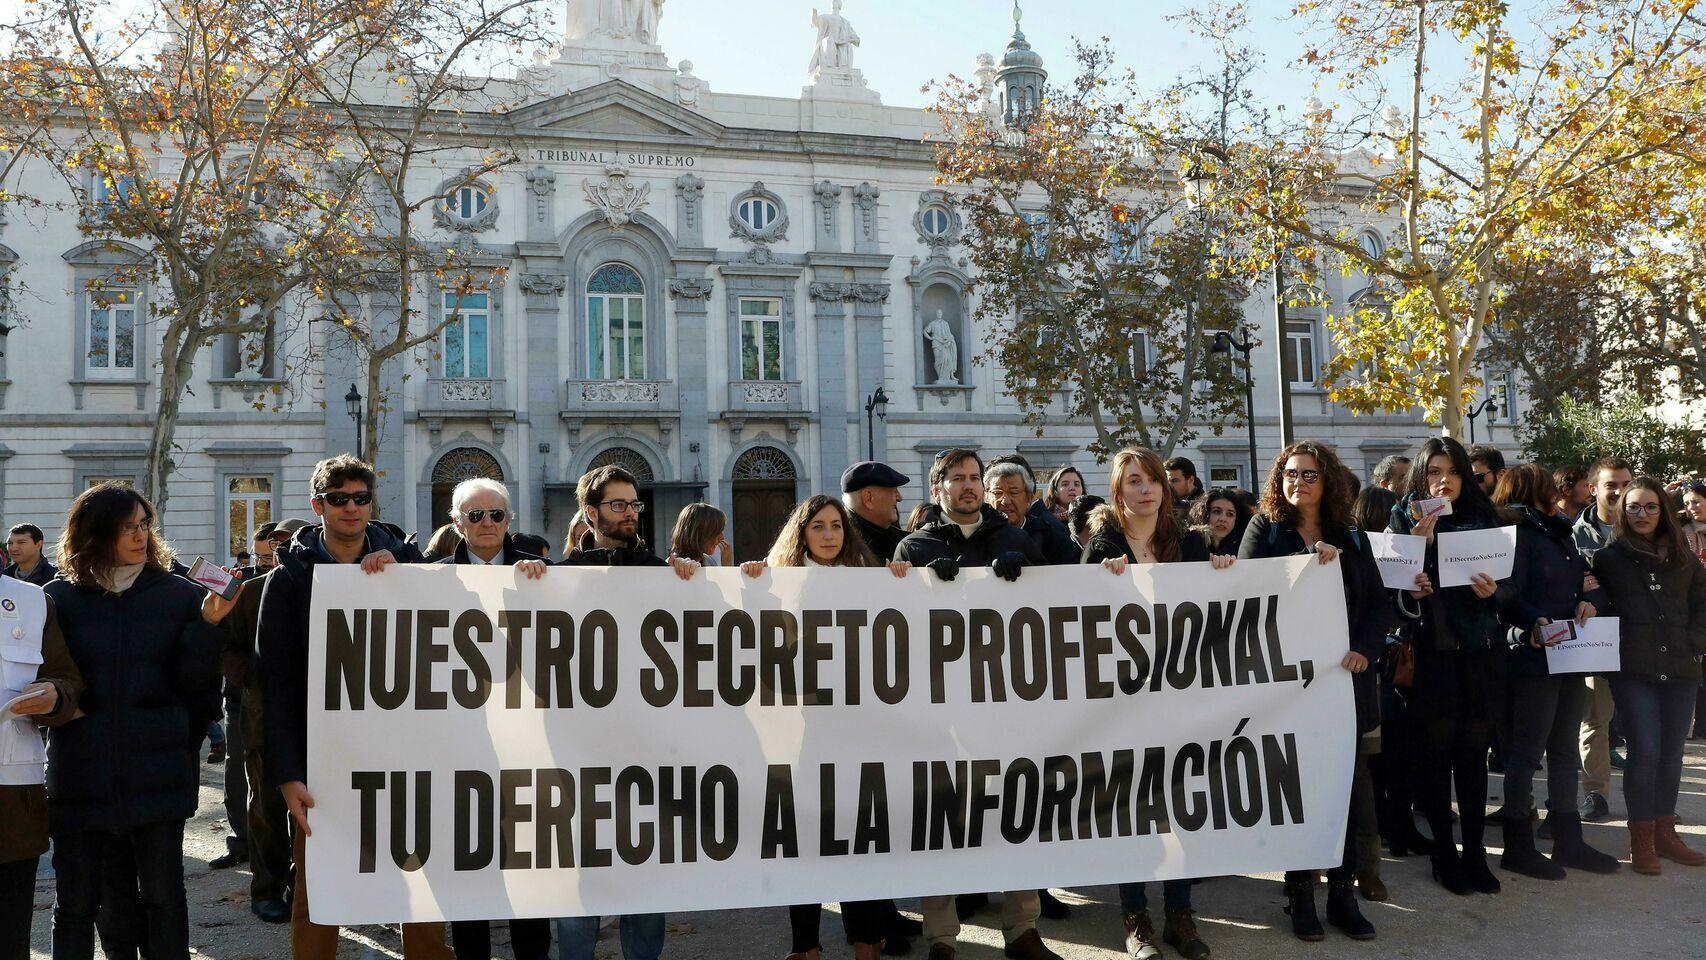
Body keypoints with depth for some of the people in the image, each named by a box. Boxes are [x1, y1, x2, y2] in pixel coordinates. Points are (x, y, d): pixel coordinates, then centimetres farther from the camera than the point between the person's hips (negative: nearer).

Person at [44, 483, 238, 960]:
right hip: (82, 773, 1)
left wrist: (208, 623, -18)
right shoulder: (59, 598, 2)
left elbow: (191, 679, -5)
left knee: (162, 894, 5)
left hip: (157, 772, -1)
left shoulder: (179, 594, 2)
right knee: (77, 902, 8)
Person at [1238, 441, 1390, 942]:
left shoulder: (1350, 538, 10)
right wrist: (1310, 563, -20)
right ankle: (1300, 896, 14)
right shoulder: (1264, 531, 1)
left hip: (1344, 679, 3)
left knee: (1350, 788, 5)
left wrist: (1364, 649, -11)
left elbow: (1379, 604, 7)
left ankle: (1343, 893, 18)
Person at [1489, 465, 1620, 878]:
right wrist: (1535, 622, -34)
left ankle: (1568, 840, 25)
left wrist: (1591, 600, -6)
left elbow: (1594, 581, 15)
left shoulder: (1562, 533, 17)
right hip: (1533, 657, -9)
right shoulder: (1517, 533, -9)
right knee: (1527, 751, -2)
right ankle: (1518, 847, 6)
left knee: (1564, 750, 15)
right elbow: (1507, 596, -19)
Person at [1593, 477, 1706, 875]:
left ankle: (1665, 833, 20)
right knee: (1645, 751, -8)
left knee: (1671, 753, 9)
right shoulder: (1609, 558, 3)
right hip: (1633, 670, -4)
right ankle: (1641, 839, 2)